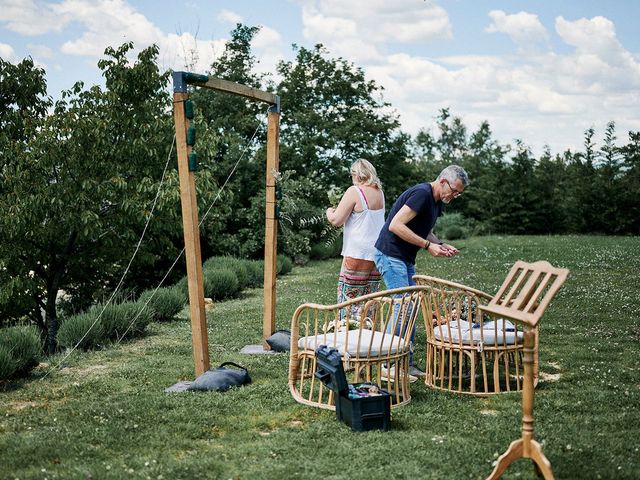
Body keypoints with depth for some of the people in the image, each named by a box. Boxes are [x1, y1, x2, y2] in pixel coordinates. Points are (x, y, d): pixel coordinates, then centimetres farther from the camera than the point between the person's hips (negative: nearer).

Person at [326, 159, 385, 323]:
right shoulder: (379, 193, 10)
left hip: (358, 254, -7)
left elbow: (336, 220, -11)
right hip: (378, 253, 7)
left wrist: (329, 212, 10)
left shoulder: (354, 191, -11)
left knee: (349, 300, -1)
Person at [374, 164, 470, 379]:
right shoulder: (421, 194, -19)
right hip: (390, 255, -10)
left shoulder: (436, 201, 12)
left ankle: (406, 363, 15)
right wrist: (428, 245, -22)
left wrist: (441, 245, 4)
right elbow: (395, 225, -25)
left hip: (405, 259, 10)